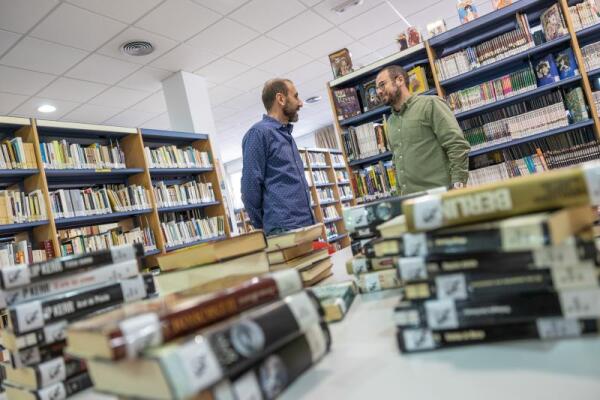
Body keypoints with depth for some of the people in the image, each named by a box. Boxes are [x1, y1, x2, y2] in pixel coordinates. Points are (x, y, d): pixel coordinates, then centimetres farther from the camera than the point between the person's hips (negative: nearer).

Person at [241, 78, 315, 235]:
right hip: (284, 231, -8)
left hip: (306, 227, 8)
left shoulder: (286, 135, 21)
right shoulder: (259, 132, -6)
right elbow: (250, 187, -11)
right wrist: (263, 227, -2)